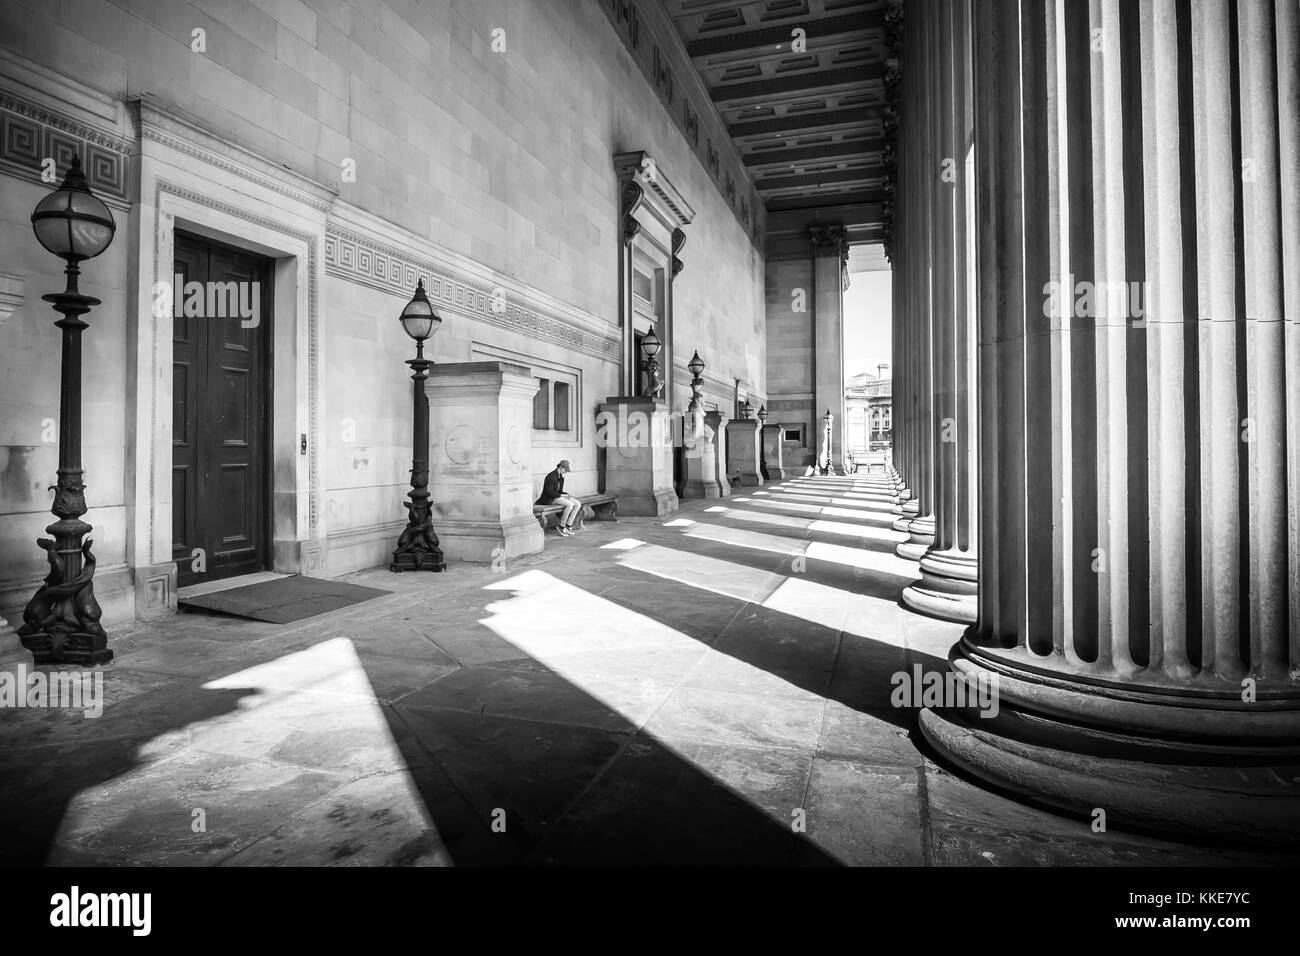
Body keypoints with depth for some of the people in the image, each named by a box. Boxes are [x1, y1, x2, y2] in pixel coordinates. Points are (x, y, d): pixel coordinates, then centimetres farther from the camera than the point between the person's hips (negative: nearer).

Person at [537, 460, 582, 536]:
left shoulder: (561, 477, 11)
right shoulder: (551, 477, -17)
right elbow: (549, 493, -22)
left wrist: (568, 495, -1)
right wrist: (563, 495, -19)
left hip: (557, 496, 9)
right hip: (549, 499, -9)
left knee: (578, 504, -8)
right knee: (570, 504, -30)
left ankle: (568, 526, -11)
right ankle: (562, 526, -17)